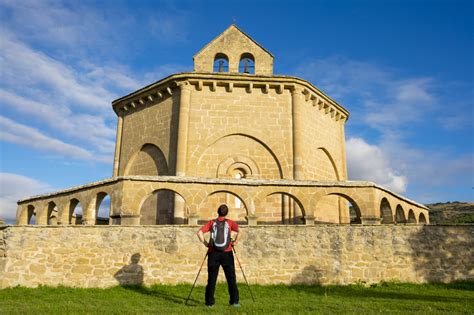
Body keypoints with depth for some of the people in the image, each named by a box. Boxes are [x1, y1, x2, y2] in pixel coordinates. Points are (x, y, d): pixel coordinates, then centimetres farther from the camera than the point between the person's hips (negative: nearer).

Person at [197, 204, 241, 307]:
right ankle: (234, 301, 7)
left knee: (211, 279, 8)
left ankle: (209, 302, 11)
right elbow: (239, 232, -13)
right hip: (227, 253, -1)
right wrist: (235, 242, -3)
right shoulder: (230, 222, 2)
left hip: (213, 253, 1)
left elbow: (199, 232, -5)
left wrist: (205, 243, 2)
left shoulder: (211, 223, 5)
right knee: (231, 278, 7)